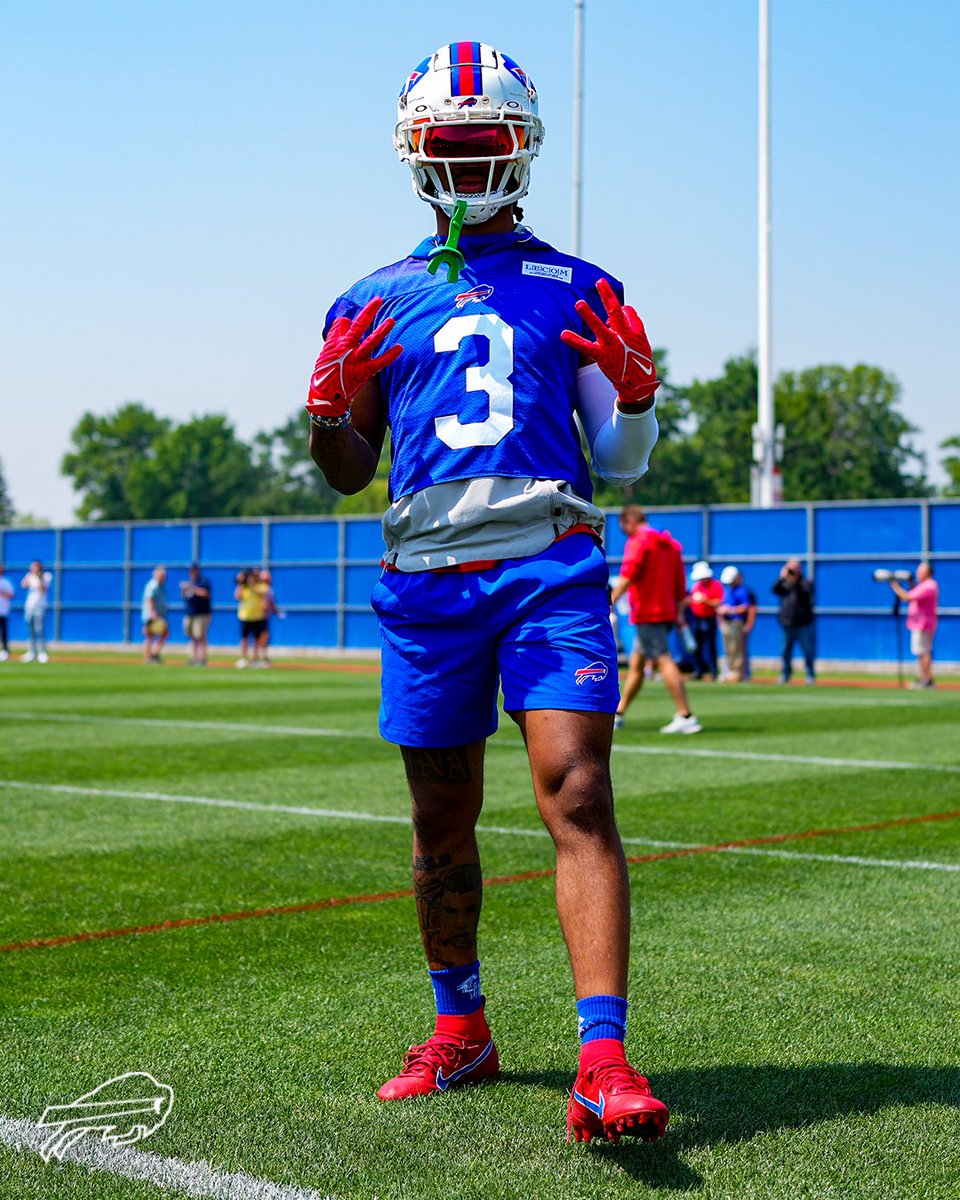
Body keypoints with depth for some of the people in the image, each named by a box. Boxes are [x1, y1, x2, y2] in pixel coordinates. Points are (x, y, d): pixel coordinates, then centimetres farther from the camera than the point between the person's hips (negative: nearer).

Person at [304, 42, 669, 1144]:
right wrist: (326, 411, -5)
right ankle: (460, 1028, 28)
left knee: (577, 796, -16)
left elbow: (620, 464, 12)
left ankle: (603, 1061, -18)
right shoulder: (374, 303, 14)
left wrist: (636, 393, -8)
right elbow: (349, 472, 16)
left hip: (550, 566, -2)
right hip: (427, 577, 2)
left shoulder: (577, 291, 12)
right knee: (442, 822, 9)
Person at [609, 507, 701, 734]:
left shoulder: (638, 541, -8)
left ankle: (686, 717, -18)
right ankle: (617, 714, 25)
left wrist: (610, 602, -21)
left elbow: (627, 576, -19)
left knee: (664, 660, -12)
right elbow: (680, 584, 18)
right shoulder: (671, 544, 16)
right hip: (667, 611, 9)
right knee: (636, 664, 16)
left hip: (646, 613, -9)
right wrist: (678, 613, 22)